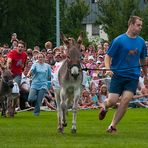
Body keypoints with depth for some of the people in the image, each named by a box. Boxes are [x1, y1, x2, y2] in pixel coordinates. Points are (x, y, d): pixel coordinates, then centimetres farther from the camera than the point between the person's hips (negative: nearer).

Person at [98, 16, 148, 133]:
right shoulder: (119, 41, -5)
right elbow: (108, 56, -3)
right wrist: (108, 69, -20)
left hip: (133, 77, 3)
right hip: (118, 74, -3)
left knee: (126, 100, -14)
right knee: (112, 101, -7)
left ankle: (113, 125, -3)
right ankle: (104, 106, 32)